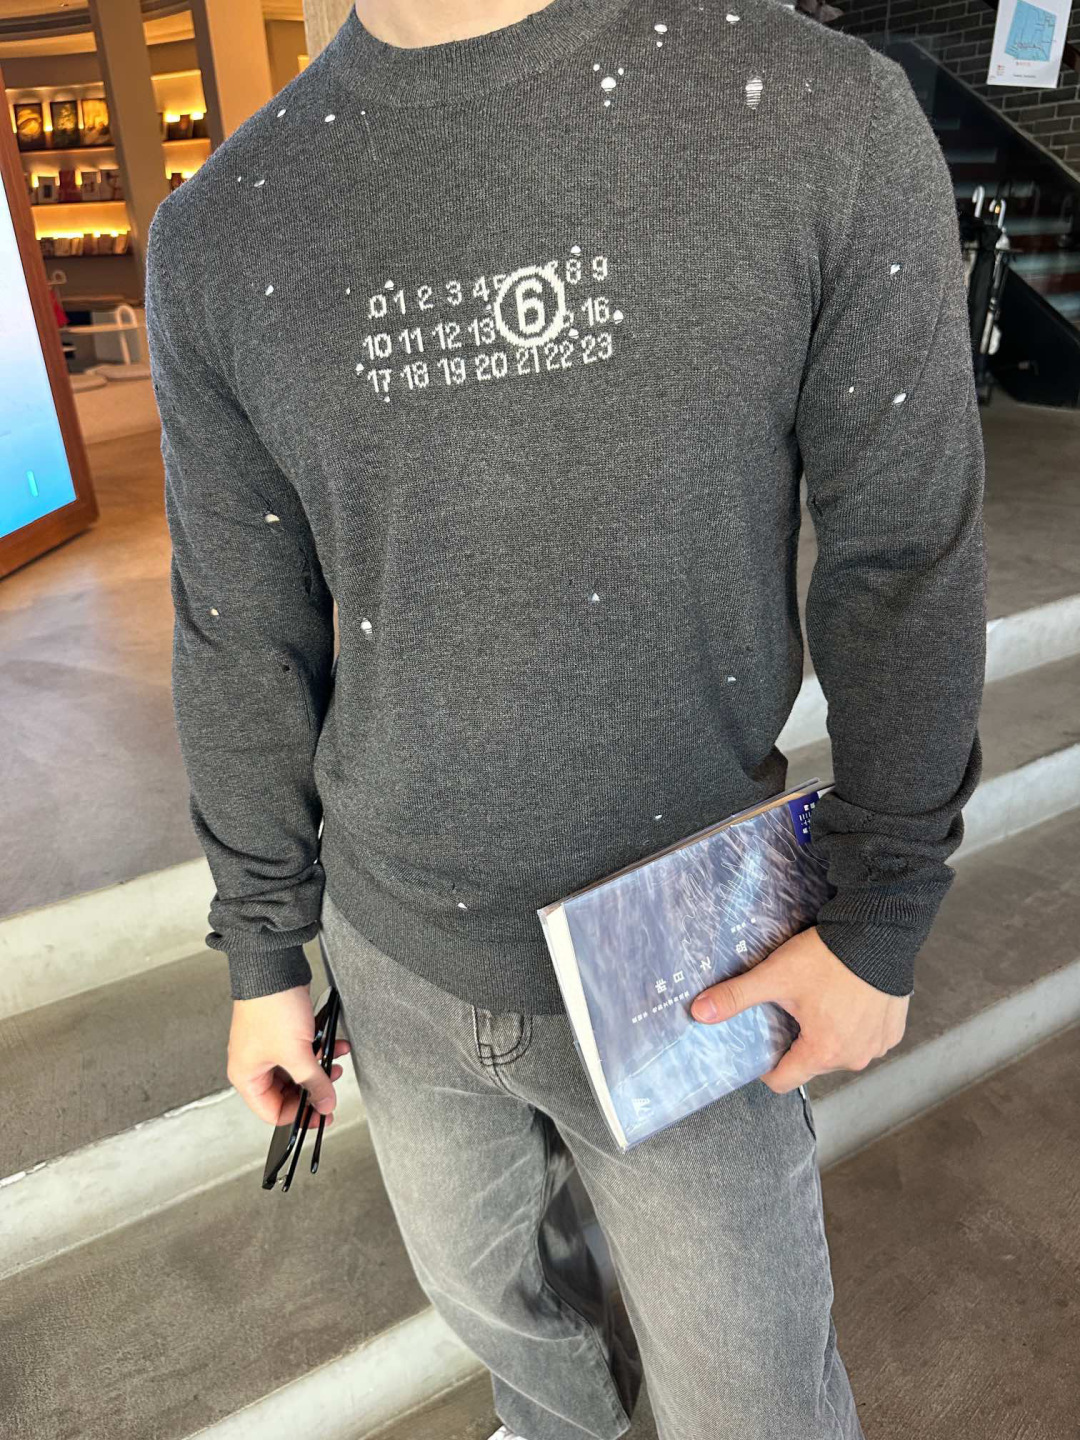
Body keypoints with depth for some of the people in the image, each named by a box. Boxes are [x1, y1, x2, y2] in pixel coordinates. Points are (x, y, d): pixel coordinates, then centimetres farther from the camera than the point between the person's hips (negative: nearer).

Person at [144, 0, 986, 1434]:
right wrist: (263, 955, 8)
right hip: (398, 962, 4)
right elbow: (246, 640, 0)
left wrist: (881, 921, -6)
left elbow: (905, 551, -7)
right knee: (491, 1281, 30)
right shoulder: (219, 233, -5)